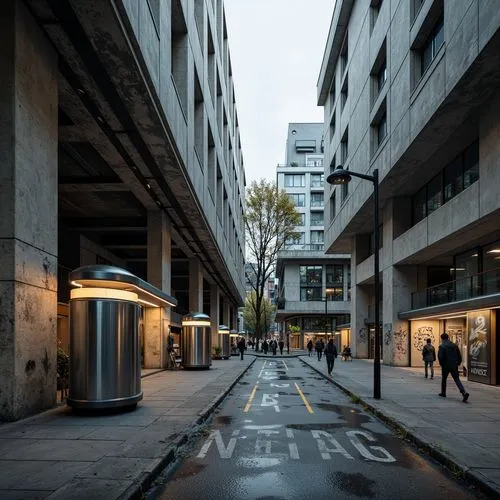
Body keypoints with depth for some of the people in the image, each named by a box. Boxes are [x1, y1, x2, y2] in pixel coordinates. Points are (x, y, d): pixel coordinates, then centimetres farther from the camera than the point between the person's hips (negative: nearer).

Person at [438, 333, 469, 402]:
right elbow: (459, 356, 8)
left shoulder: (442, 346, -8)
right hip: (454, 366, 4)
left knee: (443, 379, 16)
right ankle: (464, 392, -19)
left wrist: (441, 364, 1)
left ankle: (443, 393, 27)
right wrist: (458, 363, 18)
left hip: (446, 366, -4)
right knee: (457, 379, 1)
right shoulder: (455, 345, 8)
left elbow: (440, 357, -15)